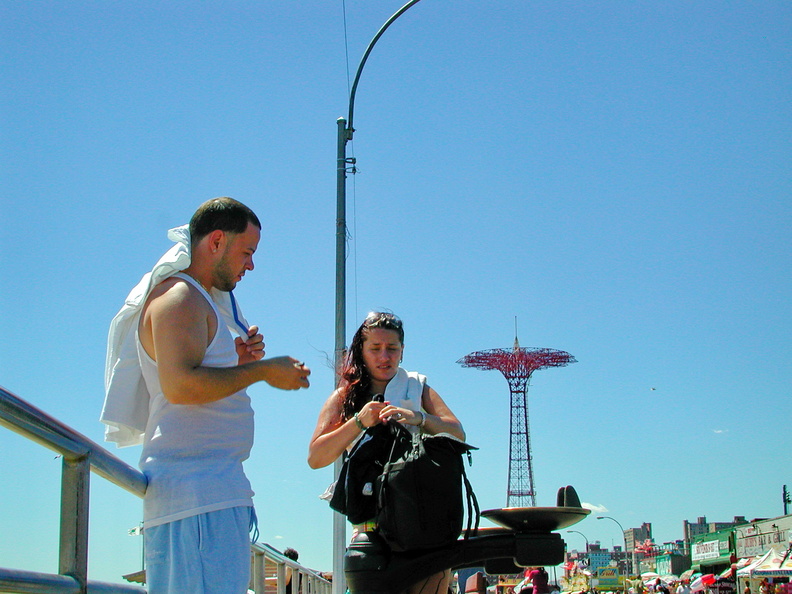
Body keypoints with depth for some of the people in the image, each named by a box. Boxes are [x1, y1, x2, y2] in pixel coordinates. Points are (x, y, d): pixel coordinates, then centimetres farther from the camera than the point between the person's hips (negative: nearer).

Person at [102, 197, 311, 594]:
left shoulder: (199, 300, 26)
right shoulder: (179, 297, -7)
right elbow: (180, 385, -21)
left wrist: (236, 361, 12)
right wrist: (261, 370, -12)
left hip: (214, 491, 11)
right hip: (196, 490, -11)